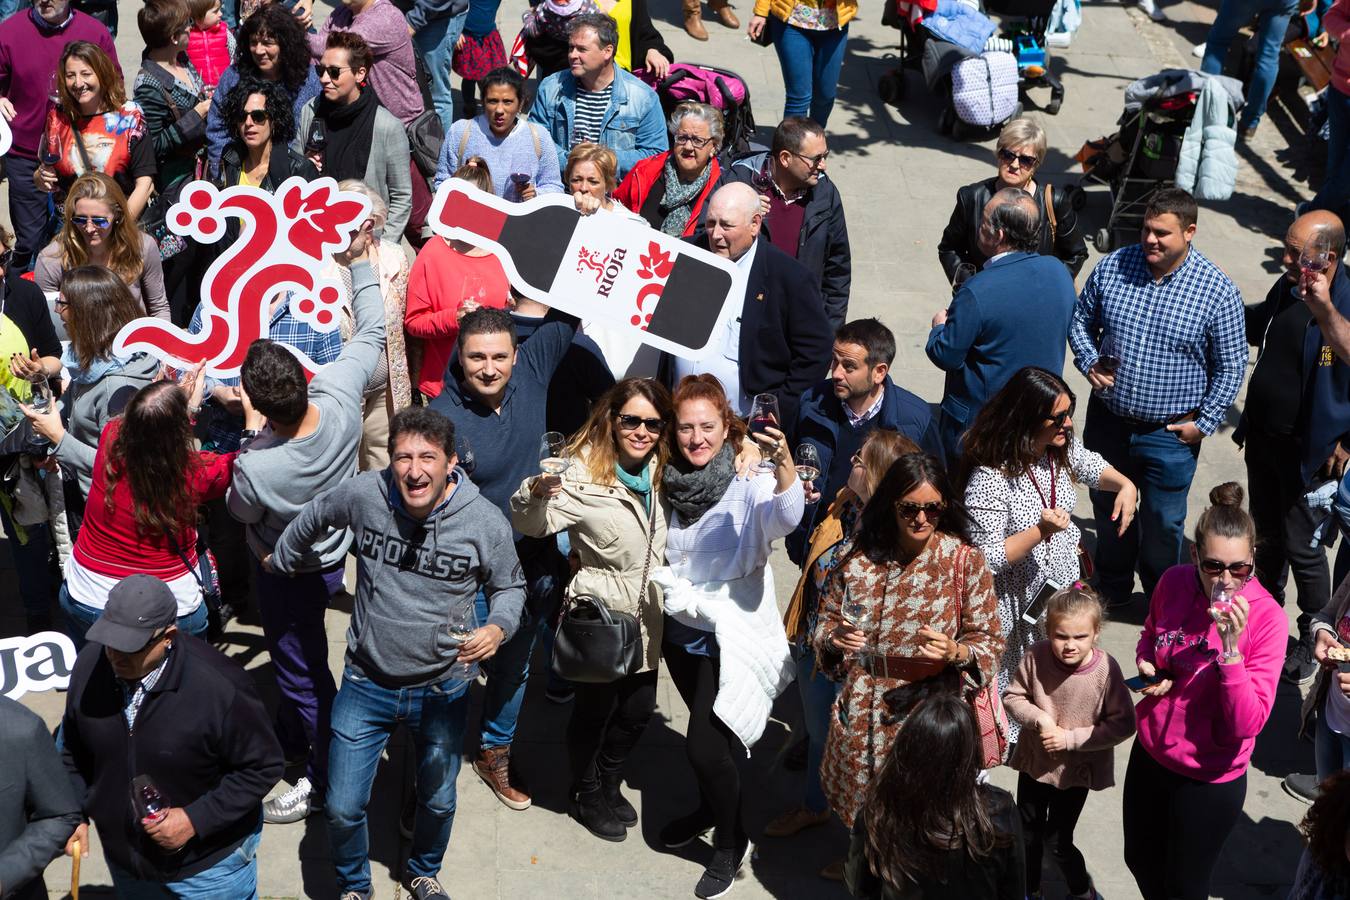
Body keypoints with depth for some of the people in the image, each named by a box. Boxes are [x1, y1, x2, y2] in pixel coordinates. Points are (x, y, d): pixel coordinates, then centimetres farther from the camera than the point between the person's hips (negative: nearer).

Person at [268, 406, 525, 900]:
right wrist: (282, 559, 22)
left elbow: (509, 586, -1)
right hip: (366, 684, 0)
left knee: (438, 801, 21)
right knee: (343, 809, 4)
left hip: (443, 689, 0)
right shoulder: (362, 495, -18)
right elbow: (314, 517, 6)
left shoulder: (487, 522, -19)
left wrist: (499, 627, -22)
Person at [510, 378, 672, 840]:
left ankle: (609, 785, 44)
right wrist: (536, 491, -41)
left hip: (645, 618, 6)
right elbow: (529, 524, -19)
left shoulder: (661, 471, -2)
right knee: (595, 709, 12)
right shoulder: (585, 477, -22)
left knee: (638, 709, 18)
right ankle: (586, 794, 36)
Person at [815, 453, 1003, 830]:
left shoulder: (965, 560, -7)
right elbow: (826, 620, 11)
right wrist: (834, 638, -12)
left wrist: (956, 653, -24)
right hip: (861, 719, 3)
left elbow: (989, 639, -3)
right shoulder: (855, 557, -1)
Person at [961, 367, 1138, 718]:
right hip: (1020, 606, -7)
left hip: (1064, 584, 7)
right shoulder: (989, 478, -28)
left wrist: (1125, 485, 0)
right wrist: (1040, 531, -34)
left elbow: (1091, 466, 19)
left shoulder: (1062, 449, -6)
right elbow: (985, 559, -26)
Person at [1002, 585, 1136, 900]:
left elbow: (1123, 724, -20)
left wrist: (1071, 738, -24)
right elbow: (1012, 697, -5)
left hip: (1076, 770, -3)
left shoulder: (1105, 669, -25)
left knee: (1057, 841, 8)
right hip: (1034, 761, 3)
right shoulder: (1036, 657, -20)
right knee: (1028, 835, 21)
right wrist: (1040, 719, -23)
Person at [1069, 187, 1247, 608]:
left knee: (1163, 522, 13)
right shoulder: (1112, 266, -8)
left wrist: (1204, 422, -9)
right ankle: (1112, 587, 45)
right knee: (1107, 507, 22)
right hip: (1108, 420, 3)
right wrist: (1089, 362, -10)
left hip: (1171, 433, -3)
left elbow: (1231, 365, -6)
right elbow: (1081, 320, 8)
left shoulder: (1217, 290, -15)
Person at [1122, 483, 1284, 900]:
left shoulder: (1265, 616, -24)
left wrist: (1230, 647, -36)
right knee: (1140, 860, 26)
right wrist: (1147, 662, -8)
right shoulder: (1174, 583, -11)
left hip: (1211, 779, -5)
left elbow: (1247, 723, -26)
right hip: (1150, 753, 5)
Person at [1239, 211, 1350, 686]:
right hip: (1263, 438, 7)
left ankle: (1312, 640, 28)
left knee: (1303, 549, 8)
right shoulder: (1287, 288, -2)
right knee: (1267, 538, 23)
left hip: (1309, 452, -7)